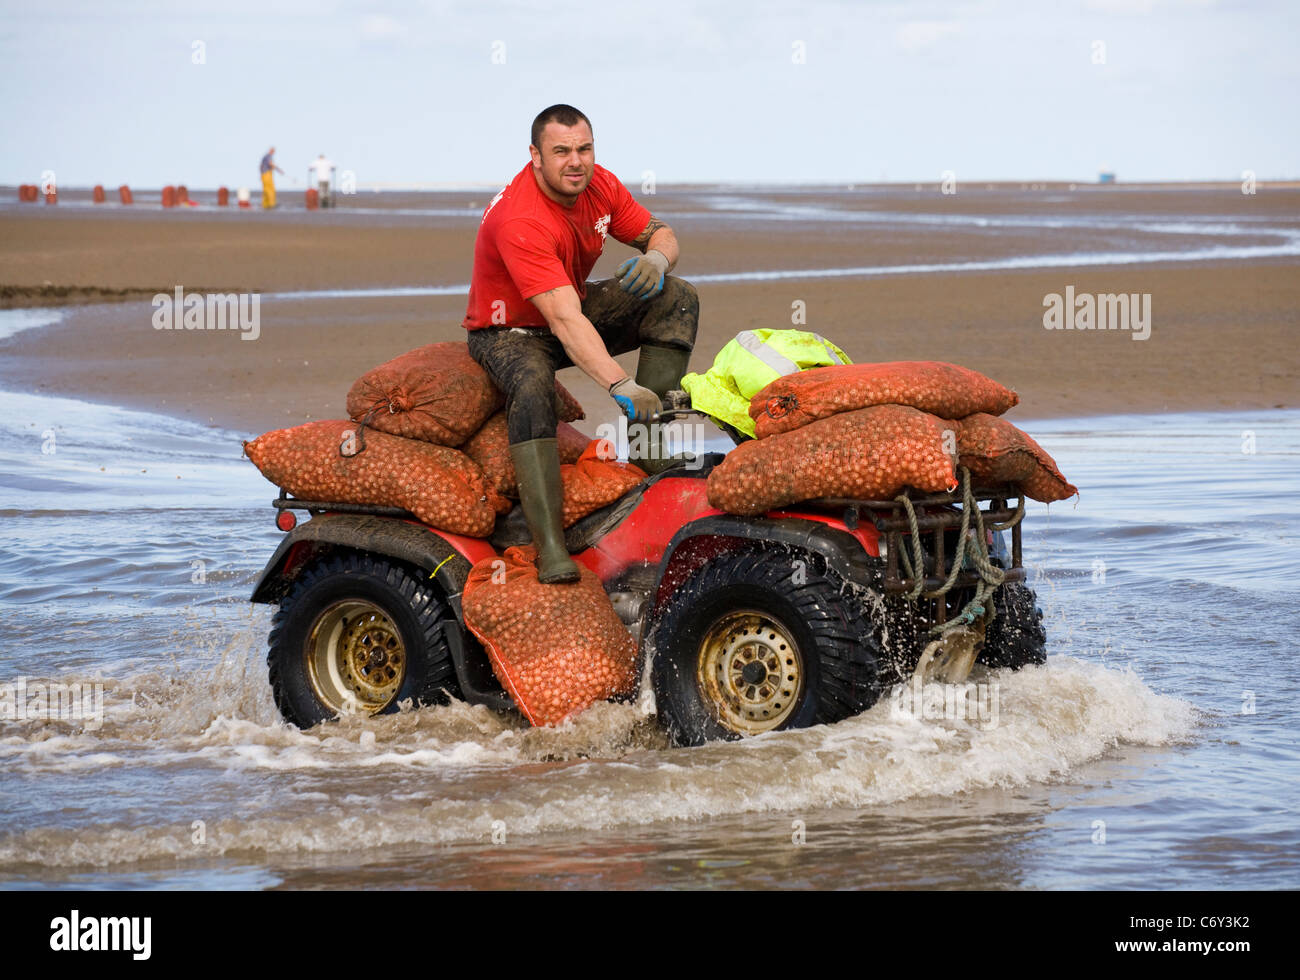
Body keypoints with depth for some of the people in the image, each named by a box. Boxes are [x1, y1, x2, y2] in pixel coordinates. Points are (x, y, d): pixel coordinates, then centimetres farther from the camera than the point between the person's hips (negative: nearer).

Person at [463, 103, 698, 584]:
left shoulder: (599, 186, -9)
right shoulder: (519, 220, -33)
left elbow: (660, 233, 6)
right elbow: (565, 320, -41)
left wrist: (656, 258, -22)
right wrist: (620, 385, -50)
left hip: (576, 306, 8)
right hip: (509, 331, -7)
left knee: (677, 299, -11)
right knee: (533, 388, -40)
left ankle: (647, 445, -18)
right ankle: (549, 547, -46)